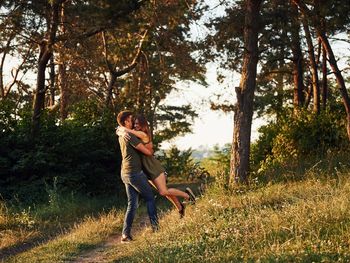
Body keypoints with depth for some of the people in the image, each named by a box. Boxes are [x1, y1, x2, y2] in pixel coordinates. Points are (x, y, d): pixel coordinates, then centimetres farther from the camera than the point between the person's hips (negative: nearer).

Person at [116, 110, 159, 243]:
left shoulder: (121, 136, 12)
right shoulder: (130, 136, -18)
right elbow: (147, 152, -16)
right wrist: (152, 151, 6)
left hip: (125, 173, 9)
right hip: (135, 173, -9)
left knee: (132, 204, 9)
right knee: (150, 198, 7)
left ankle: (125, 234, 4)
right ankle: (155, 227, 11)